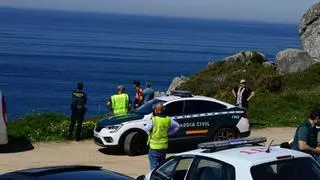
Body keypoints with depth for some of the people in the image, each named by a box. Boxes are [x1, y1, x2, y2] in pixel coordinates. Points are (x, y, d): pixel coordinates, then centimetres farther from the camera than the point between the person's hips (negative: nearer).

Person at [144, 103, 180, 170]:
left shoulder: (153, 120, -18)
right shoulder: (168, 120, -1)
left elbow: (146, 129, -6)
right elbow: (177, 126, 12)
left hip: (154, 147, -5)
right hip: (164, 146, 5)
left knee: (154, 166, 0)